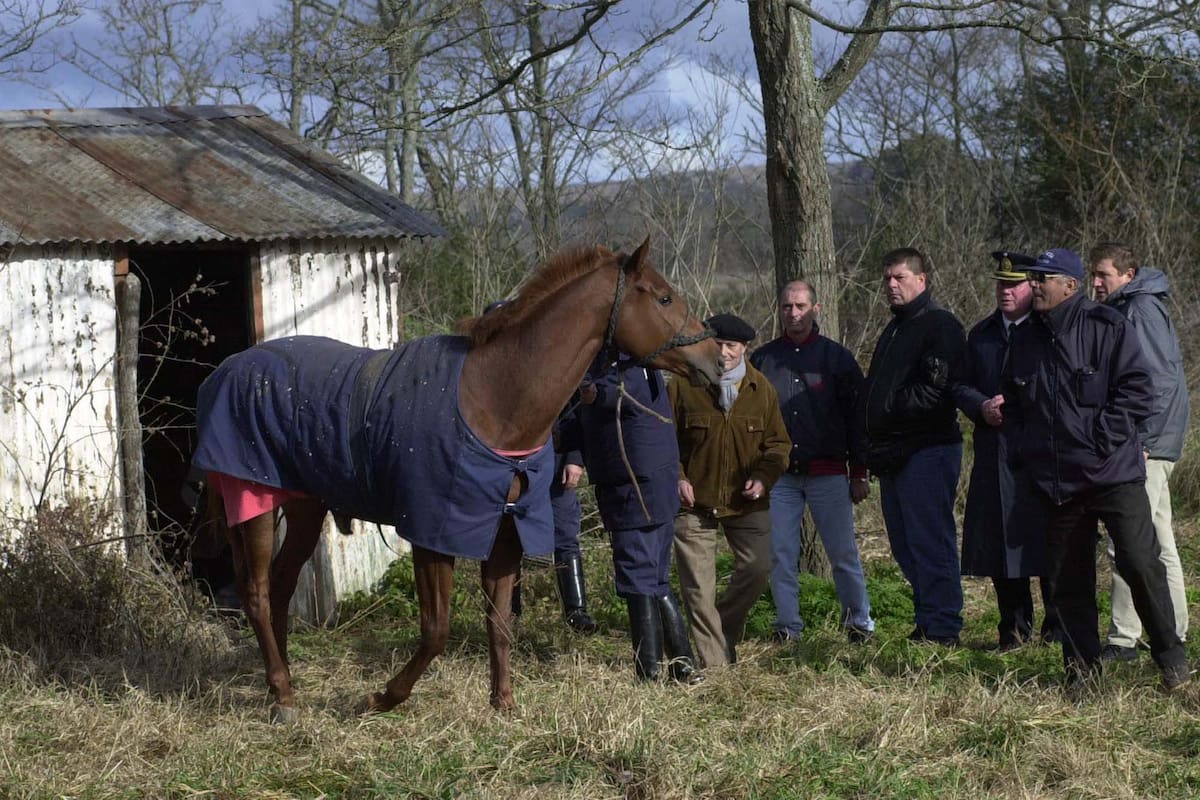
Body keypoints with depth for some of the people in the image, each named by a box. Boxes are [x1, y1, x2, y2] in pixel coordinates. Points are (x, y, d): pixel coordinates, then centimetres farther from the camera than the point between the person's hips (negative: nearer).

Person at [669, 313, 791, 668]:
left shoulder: (762, 389, 4)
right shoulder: (683, 386, -3)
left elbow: (778, 442, 9)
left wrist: (763, 477, -7)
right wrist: (677, 477, -10)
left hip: (746, 501, 2)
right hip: (694, 500, -2)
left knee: (757, 569, -6)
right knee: (697, 585, -3)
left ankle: (724, 633, 19)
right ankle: (713, 662, 5)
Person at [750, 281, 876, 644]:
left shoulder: (836, 357, 5)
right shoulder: (762, 359, 9)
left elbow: (856, 418, 5)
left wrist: (859, 474, 1)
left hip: (828, 474, -2)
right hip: (778, 474, 2)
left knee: (843, 553, -2)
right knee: (780, 555, 2)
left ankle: (859, 622, 8)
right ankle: (788, 624, 11)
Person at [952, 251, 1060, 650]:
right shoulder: (981, 333, 17)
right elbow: (961, 386, 17)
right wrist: (982, 407, -4)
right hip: (994, 454, 5)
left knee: (1047, 540, -3)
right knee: (999, 541, 4)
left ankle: (1059, 626, 7)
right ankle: (1015, 627, 14)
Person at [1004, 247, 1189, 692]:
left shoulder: (1108, 329, -4)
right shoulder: (1026, 343, 13)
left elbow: (1138, 390, -8)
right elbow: (1013, 405, 25)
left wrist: (1103, 436, -13)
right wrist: (1027, 451, 12)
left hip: (1114, 472, -5)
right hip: (1056, 482, 5)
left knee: (1139, 563, -11)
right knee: (1068, 580, 7)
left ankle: (1171, 658, 5)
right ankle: (1082, 670, 17)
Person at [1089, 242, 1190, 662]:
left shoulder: (1143, 310, -11)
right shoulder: (1118, 311, 17)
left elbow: (1159, 380, -18)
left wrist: (1139, 440, -19)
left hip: (1146, 443, -10)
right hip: (1144, 444, 10)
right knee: (1158, 544, 13)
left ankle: (1123, 639, -9)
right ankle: (1175, 636, 19)